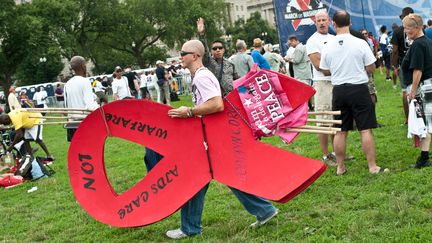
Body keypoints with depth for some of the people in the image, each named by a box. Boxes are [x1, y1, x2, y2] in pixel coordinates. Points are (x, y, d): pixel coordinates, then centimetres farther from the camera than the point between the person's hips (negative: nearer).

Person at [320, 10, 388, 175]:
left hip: (339, 90, 3)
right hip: (359, 89, -3)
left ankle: (340, 167, 18)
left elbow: (325, 71, 7)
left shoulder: (327, 47, -3)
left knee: (340, 131, 10)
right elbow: (371, 68, -4)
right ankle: (373, 166, 4)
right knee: (366, 130, 1)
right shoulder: (360, 43, -9)